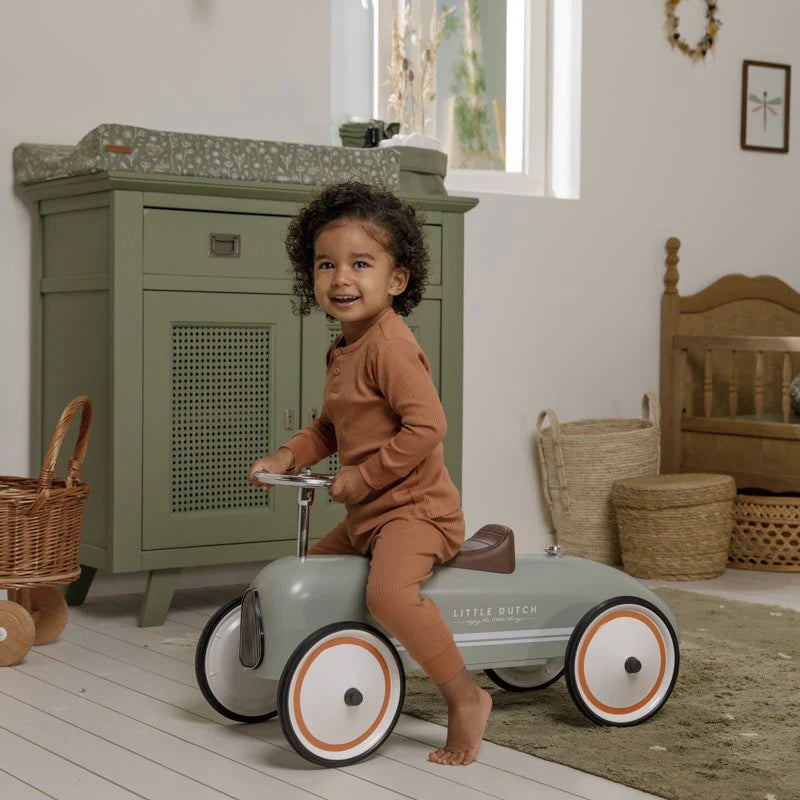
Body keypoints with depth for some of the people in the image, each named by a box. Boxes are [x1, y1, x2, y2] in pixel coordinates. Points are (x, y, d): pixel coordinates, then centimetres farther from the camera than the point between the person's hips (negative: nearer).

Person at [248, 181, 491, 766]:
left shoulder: (389, 344, -20)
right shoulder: (345, 348, 11)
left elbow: (426, 426, -27)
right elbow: (331, 426, 21)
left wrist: (361, 479, -22)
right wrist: (287, 457, 5)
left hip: (413, 507, -10)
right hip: (367, 514, 10)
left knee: (388, 588, -33)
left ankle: (466, 697, -22)